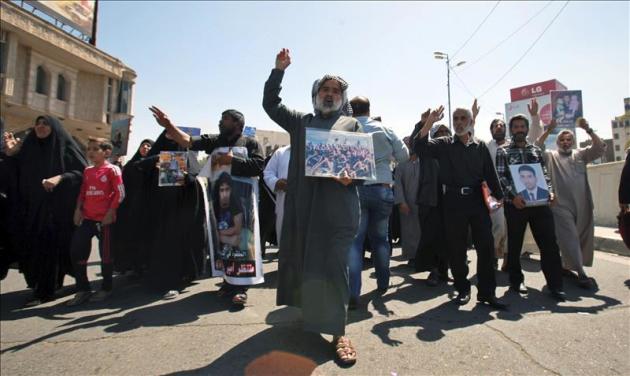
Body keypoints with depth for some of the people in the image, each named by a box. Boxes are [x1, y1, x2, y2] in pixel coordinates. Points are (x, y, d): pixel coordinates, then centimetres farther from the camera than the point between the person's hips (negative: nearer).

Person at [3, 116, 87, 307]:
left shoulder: (65, 147, -1)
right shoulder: (28, 147, 14)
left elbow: (84, 172, -8)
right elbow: (16, 174, 11)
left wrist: (60, 178, -21)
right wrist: (10, 153, -3)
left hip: (58, 207, -5)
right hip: (33, 206, 5)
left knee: (50, 246, -6)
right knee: (34, 246, 7)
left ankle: (45, 291, 0)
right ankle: (40, 285, 23)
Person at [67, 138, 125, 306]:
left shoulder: (112, 170, -6)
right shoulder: (87, 171, 13)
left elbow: (120, 193, -11)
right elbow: (82, 192, 17)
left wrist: (110, 212, -14)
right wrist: (78, 209, 4)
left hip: (104, 218, -6)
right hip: (87, 218, 7)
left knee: (105, 253, 3)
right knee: (77, 251, 4)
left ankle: (106, 288, 18)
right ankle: (83, 289, 16)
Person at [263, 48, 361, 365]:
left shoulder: (352, 124, 14)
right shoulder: (300, 122, 20)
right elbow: (270, 104, 20)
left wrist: (352, 175, -16)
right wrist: (278, 70, 10)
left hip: (338, 203, -3)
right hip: (301, 201, 3)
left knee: (334, 264, -6)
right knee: (298, 256, 11)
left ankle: (338, 331, 3)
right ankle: (309, 306, 34)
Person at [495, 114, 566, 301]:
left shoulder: (536, 150, 17)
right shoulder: (503, 152, 5)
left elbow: (545, 174, 13)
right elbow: (501, 177, -6)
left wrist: (550, 191, -6)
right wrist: (513, 195, -20)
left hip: (540, 202, 3)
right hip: (515, 204, -3)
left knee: (550, 243, -1)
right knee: (515, 244, 6)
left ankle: (555, 285, 7)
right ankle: (516, 280, 20)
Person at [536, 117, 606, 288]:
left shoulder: (580, 154, 14)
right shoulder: (550, 156, 7)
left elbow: (600, 148, 2)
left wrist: (588, 129, -8)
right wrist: (548, 131, -13)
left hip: (583, 204, 4)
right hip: (561, 205, -4)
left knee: (583, 237, 11)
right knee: (570, 239, -7)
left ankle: (566, 266, 26)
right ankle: (581, 274, -4)